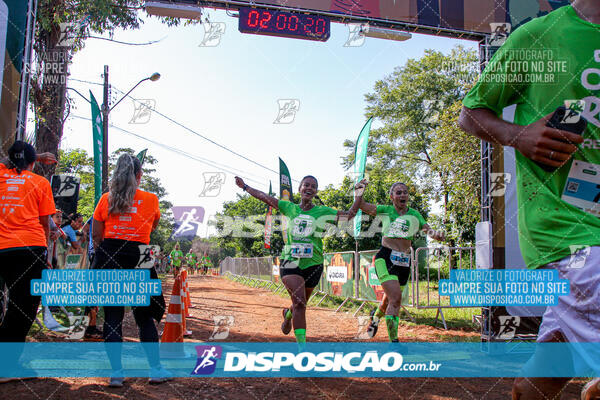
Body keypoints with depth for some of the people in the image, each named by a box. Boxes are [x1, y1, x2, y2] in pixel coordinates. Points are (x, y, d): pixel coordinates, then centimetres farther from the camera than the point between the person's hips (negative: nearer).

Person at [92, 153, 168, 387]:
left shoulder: (106, 199, 6)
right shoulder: (151, 199, 3)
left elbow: (96, 235, 8)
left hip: (108, 257, 1)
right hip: (137, 257, -1)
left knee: (112, 315, 6)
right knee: (144, 316, 9)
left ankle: (116, 372, 6)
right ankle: (155, 369, 12)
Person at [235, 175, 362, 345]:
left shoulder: (323, 212, 6)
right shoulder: (290, 208, 8)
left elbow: (349, 214, 4)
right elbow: (264, 197, 15)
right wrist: (244, 187, 20)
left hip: (313, 265, 1)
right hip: (290, 262, -1)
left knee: (300, 304, 13)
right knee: (299, 303, -17)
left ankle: (288, 314, 49)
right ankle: (302, 344, -15)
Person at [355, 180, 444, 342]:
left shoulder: (414, 215, 10)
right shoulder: (385, 211, 7)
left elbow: (428, 230, 2)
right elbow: (362, 205, 13)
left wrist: (436, 234, -20)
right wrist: (360, 190, -4)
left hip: (404, 261, 3)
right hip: (385, 257, -3)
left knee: (389, 298, 16)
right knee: (396, 298, -20)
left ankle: (376, 316, 51)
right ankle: (393, 340, -15)